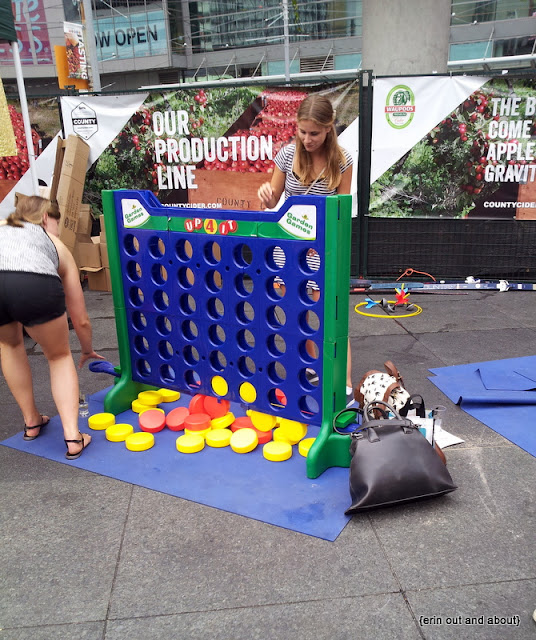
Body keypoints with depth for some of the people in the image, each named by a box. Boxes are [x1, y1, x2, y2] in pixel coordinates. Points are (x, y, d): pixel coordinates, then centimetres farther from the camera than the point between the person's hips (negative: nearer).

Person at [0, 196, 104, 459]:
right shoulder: (56, 244, 35)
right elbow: (81, 319, 38)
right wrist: (87, 350, 55)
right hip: (35, 284, -1)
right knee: (60, 356, 27)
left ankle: (32, 421, 39)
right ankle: (72, 437, 17)